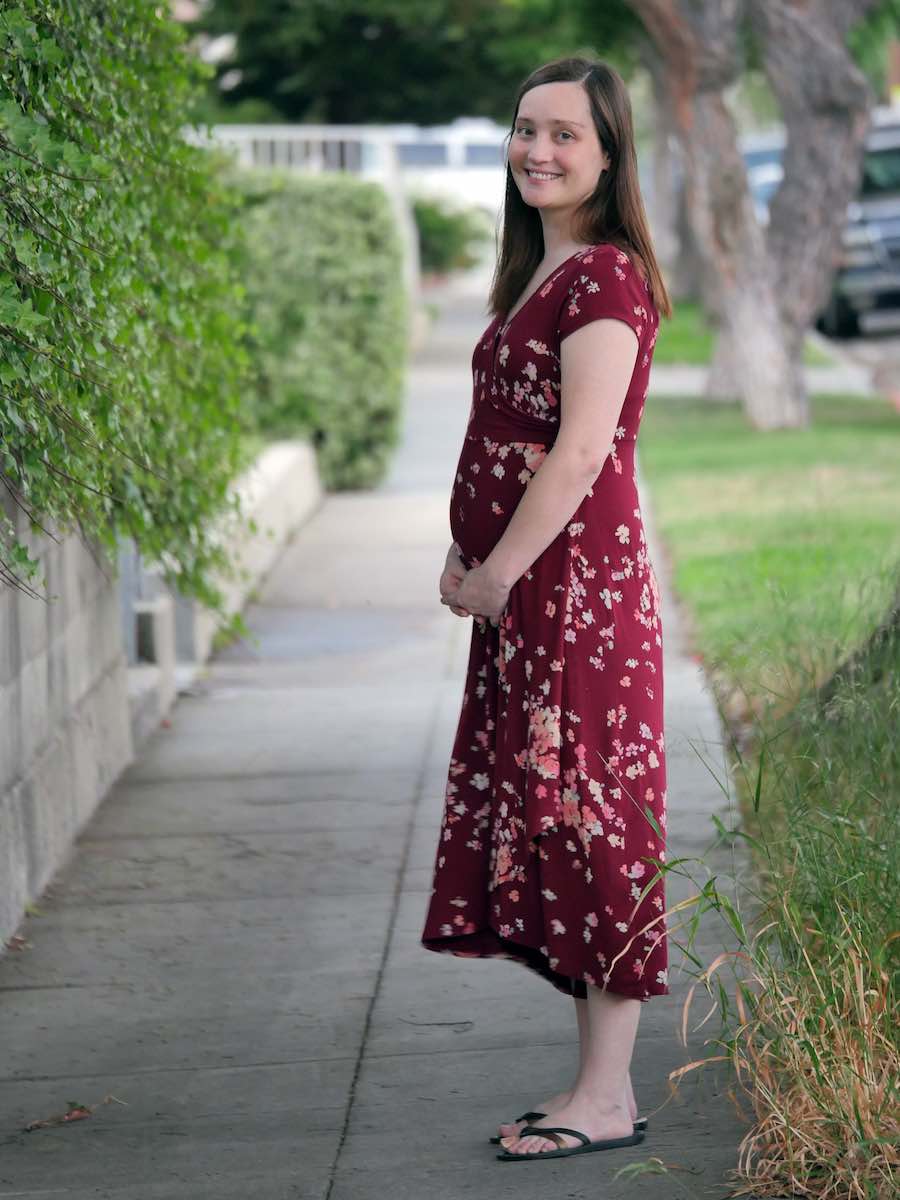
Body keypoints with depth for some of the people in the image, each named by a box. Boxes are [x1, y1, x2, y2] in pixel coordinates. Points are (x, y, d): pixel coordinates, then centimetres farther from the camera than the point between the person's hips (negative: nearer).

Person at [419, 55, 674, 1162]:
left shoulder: (604, 278, -13)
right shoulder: (544, 272, 18)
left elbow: (583, 449, -19)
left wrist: (497, 573, -13)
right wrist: (467, 556, 11)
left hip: (578, 577, -10)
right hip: (527, 591, 10)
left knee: (585, 816, -5)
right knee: (541, 812, 11)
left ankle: (606, 1098, 2)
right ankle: (595, 1086, 18)